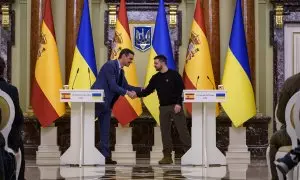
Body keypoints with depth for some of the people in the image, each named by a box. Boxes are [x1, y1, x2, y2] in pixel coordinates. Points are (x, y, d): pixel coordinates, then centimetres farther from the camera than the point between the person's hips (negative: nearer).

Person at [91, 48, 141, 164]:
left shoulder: (120, 71, 15)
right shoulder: (110, 65, -14)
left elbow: (126, 86, 19)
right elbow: (113, 86, -19)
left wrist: (142, 89, 13)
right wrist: (127, 93, -16)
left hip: (106, 103, 10)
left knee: (105, 130, 7)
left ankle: (105, 156, 8)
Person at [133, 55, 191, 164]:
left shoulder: (174, 74, -5)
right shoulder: (155, 78, 11)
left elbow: (181, 89, -9)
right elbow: (148, 91, 8)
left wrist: (178, 103, -18)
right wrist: (137, 94, -7)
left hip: (176, 106, -5)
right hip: (163, 108, 5)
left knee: (182, 130, -5)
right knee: (165, 132, 3)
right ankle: (167, 156, 7)